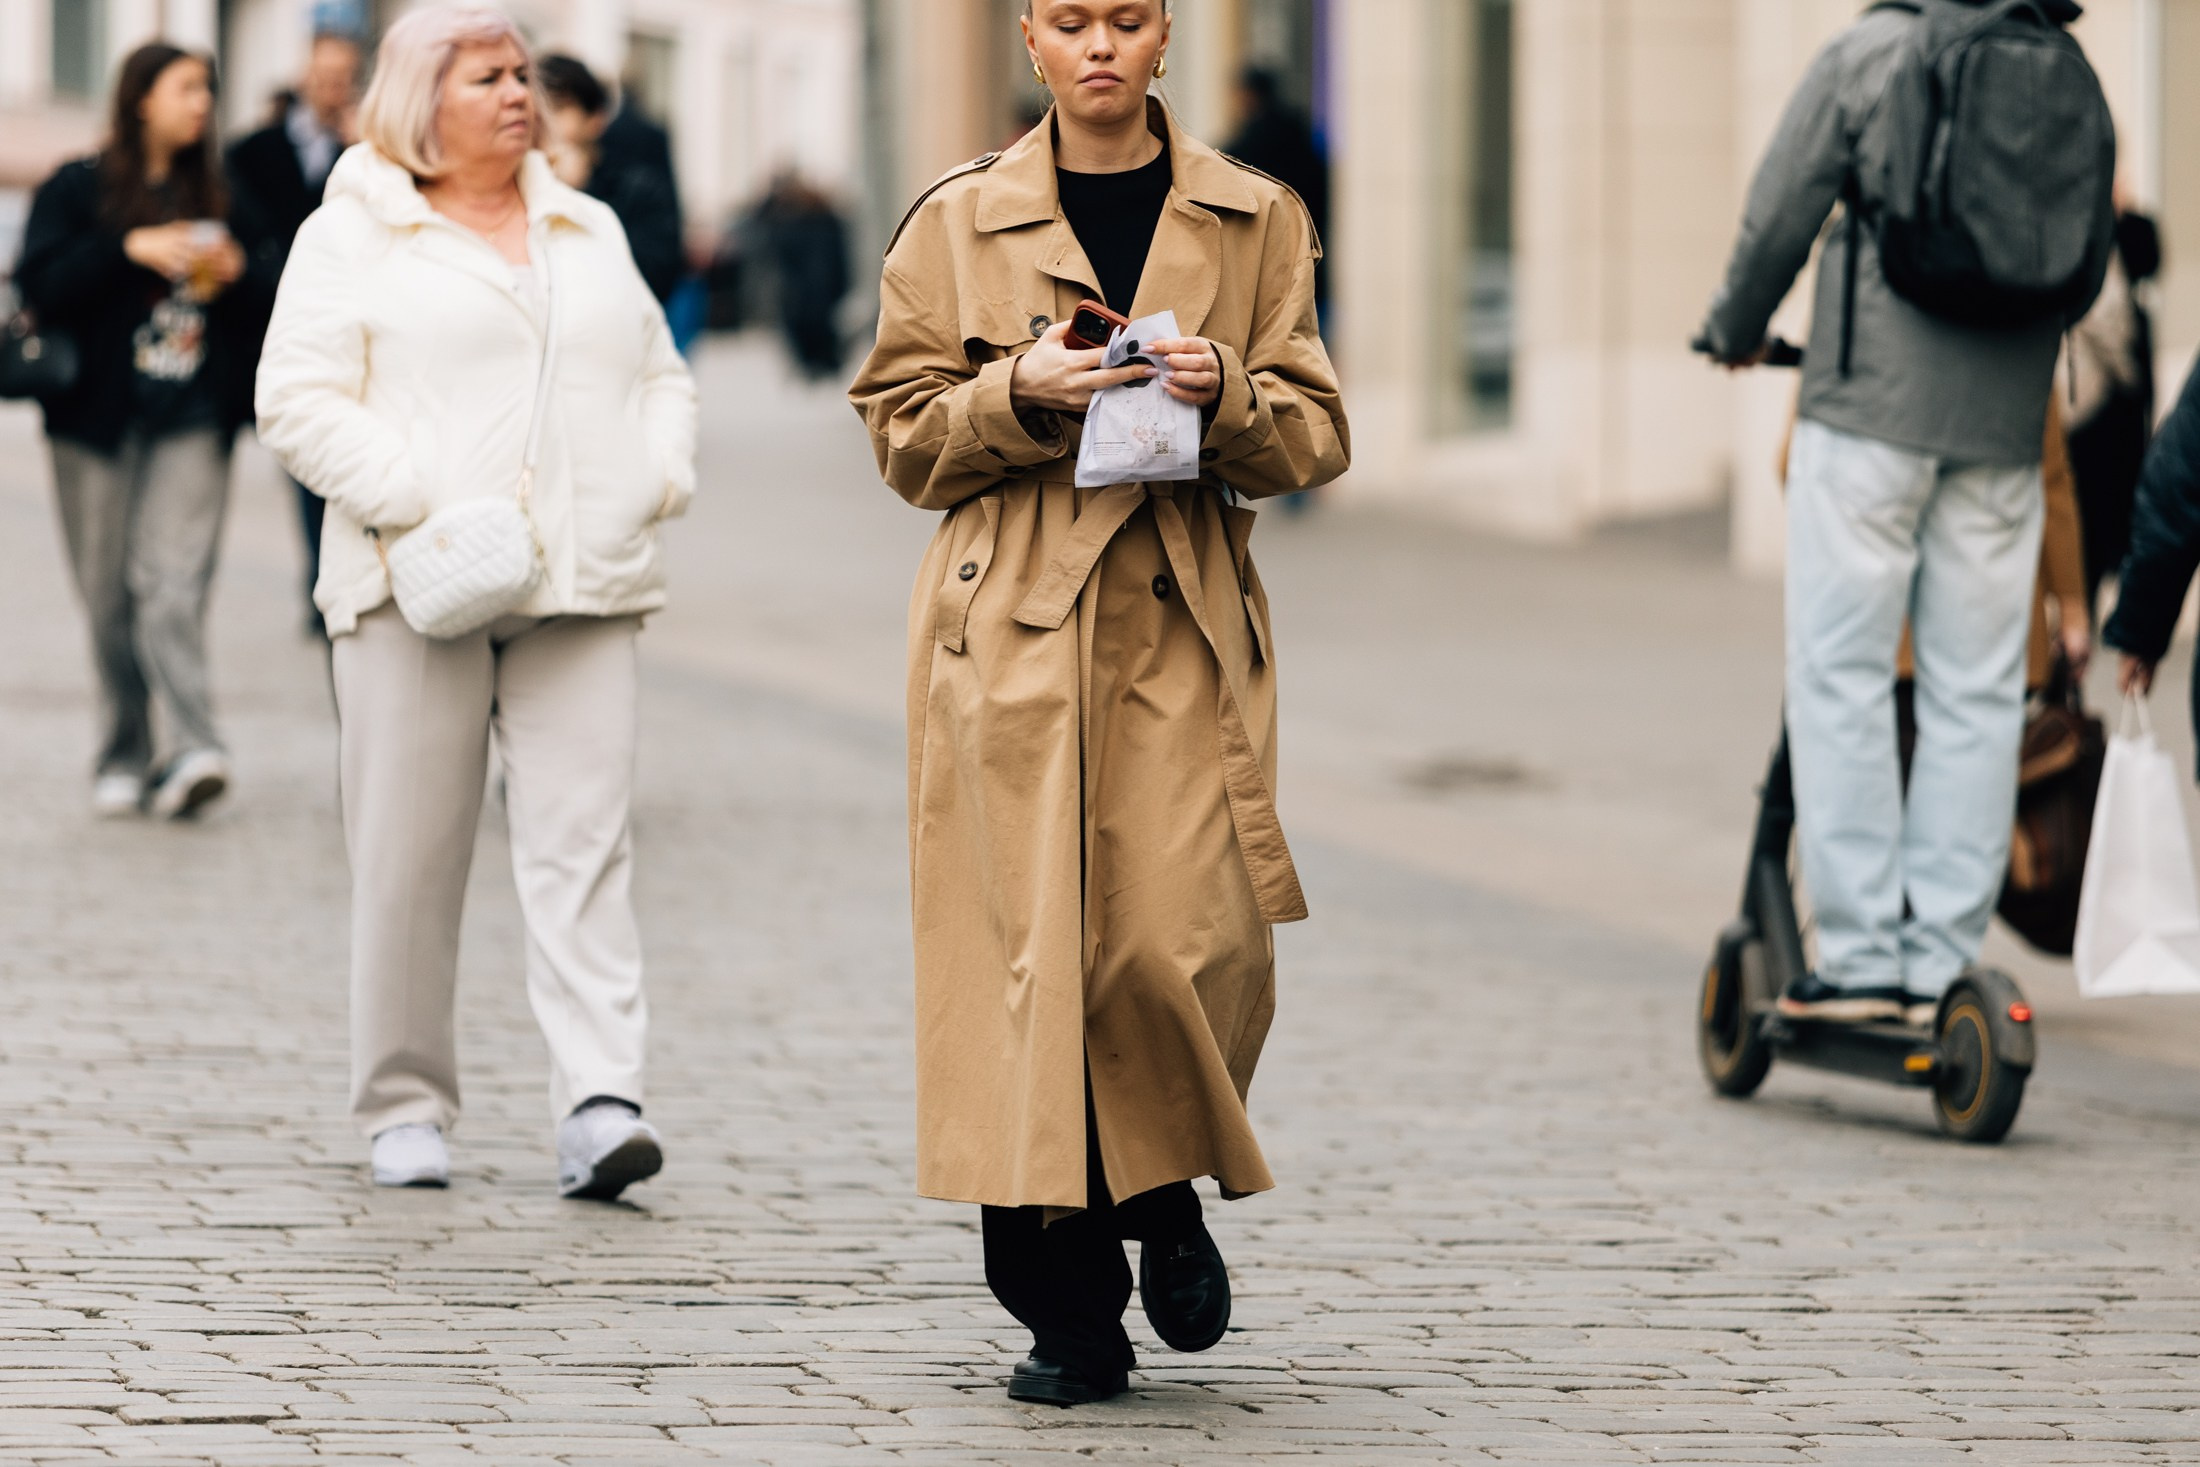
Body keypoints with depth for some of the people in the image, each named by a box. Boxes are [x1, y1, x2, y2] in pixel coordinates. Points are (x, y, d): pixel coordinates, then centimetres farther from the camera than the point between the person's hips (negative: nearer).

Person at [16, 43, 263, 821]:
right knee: (109, 597, 2)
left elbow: (253, 312, 16)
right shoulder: (78, 189, 4)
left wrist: (234, 278, -5)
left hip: (192, 418, 1)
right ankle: (125, 754, 10)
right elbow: (41, 286, -9)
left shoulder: (216, 194, 13)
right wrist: (129, 248, -17)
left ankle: (193, 749, -23)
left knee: (172, 582, -14)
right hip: (99, 418, -1)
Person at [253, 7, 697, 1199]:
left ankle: (600, 1106, -16)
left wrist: (657, 480, 5)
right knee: (411, 856, 0)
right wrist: (419, 504, -15)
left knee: (583, 842, -8)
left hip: (579, 589, 3)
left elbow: (660, 375, 25)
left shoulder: (591, 234, 21)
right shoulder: (351, 239, 4)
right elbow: (301, 401, -4)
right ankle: (405, 1110, 10)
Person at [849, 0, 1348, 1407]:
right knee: (1026, 945, -5)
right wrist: (1022, 395, -12)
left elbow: (1315, 437, 7)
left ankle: (1171, 1197, 20)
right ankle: (1067, 1312, 5)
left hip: (1183, 629, 0)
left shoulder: (1254, 221, 9)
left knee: (1185, 941, -11)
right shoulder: (961, 222, 7)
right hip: (1010, 629, 0)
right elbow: (906, 435, 6)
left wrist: (1227, 393, -13)